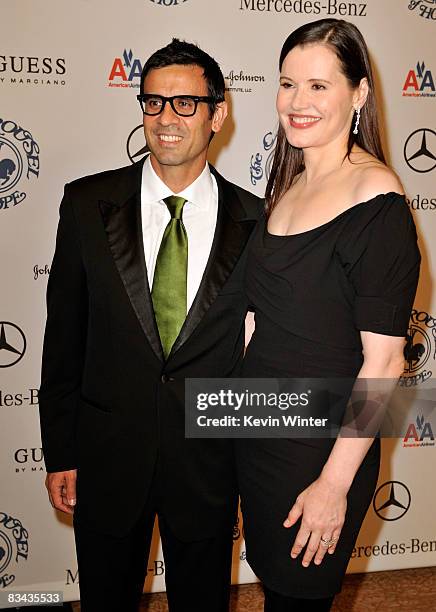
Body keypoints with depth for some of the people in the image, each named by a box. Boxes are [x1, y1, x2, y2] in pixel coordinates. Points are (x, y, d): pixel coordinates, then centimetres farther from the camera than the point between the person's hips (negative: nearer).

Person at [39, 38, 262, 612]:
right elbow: (64, 335, -2)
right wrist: (60, 453, -1)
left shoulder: (254, 220, -6)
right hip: (106, 455, 1)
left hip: (208, 460, 0)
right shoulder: (87, 204, -6)